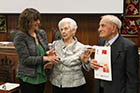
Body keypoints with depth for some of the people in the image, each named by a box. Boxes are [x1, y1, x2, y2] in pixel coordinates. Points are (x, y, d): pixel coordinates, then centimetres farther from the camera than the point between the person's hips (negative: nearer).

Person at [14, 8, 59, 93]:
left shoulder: (42, 33, 4)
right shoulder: (20, 37, -13)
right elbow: (25, 59, -18)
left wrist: (48, 53, -11)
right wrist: (45, 58, -22)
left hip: (42, 76, 6)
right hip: (28, 78, -5)